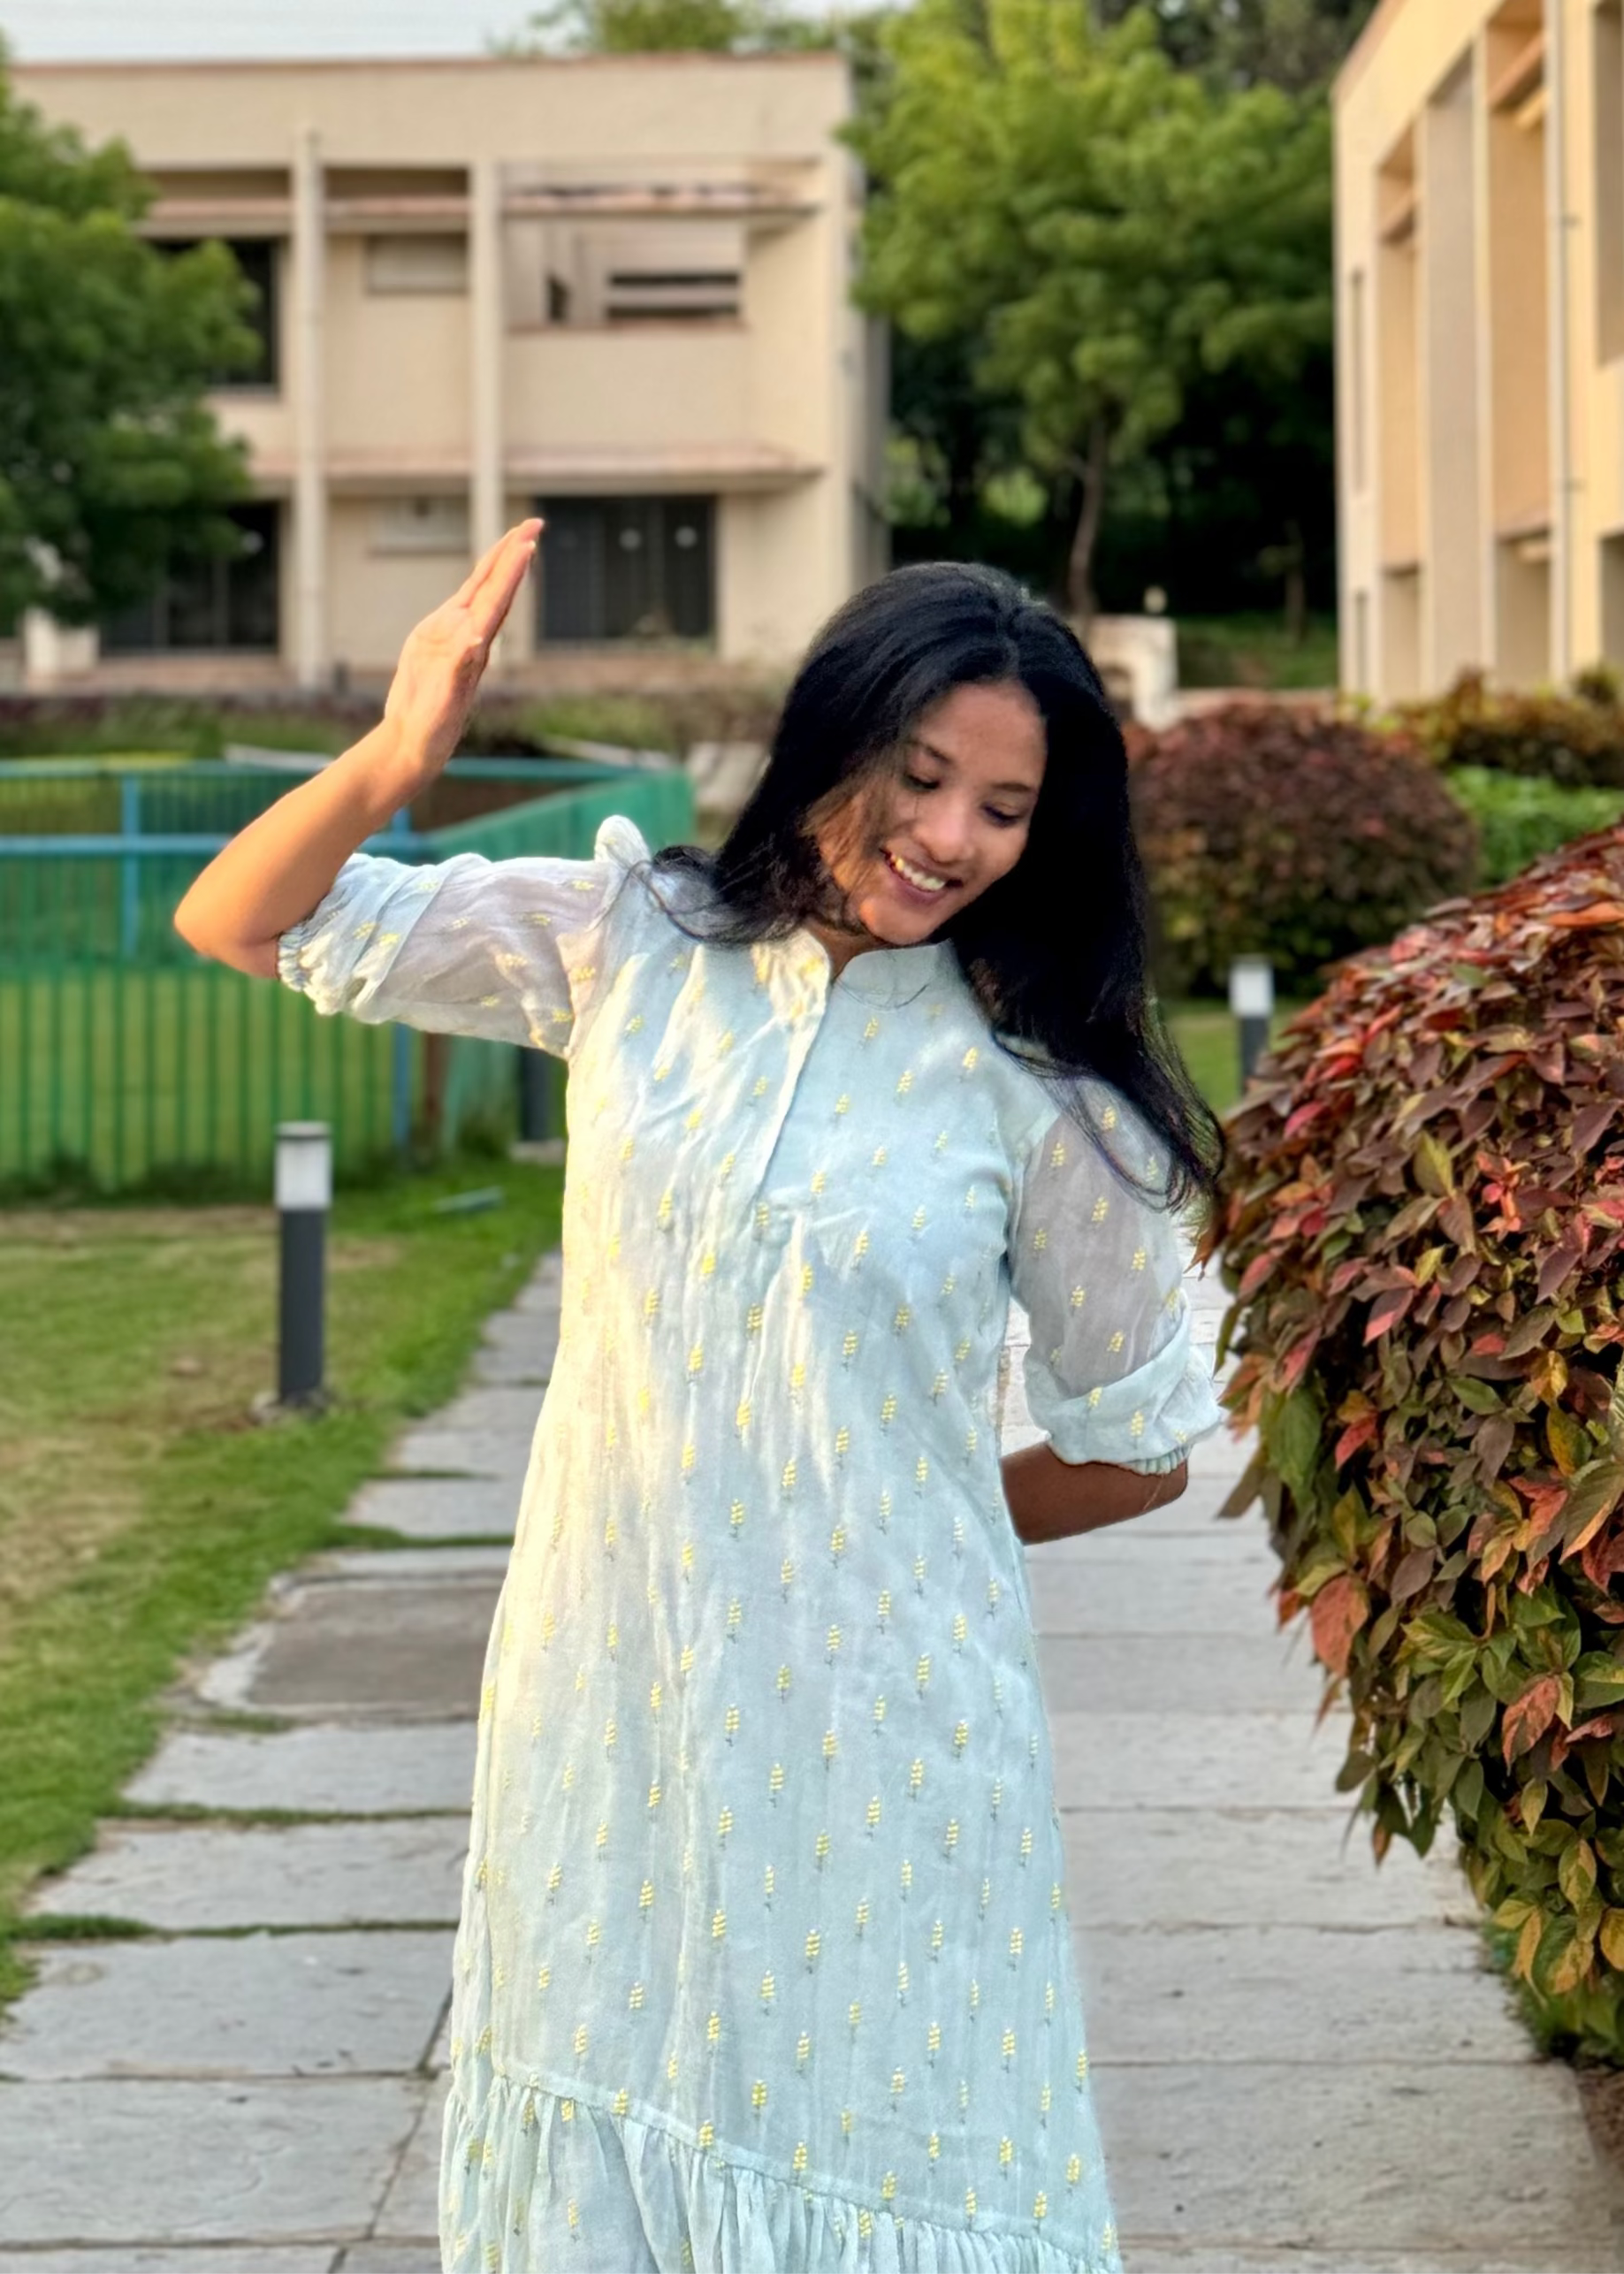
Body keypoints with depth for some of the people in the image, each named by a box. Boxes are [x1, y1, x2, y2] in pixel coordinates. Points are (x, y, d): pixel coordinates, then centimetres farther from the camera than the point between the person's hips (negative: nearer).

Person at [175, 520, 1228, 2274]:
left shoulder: (1031, 1083, -6)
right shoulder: (628, 944, 1)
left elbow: (1138, 1450, 4)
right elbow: (239, 925, 3)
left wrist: (878, 1524, 9)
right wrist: (390, 763, -16)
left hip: (875, 1731, -2)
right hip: (609, 1709, 2)